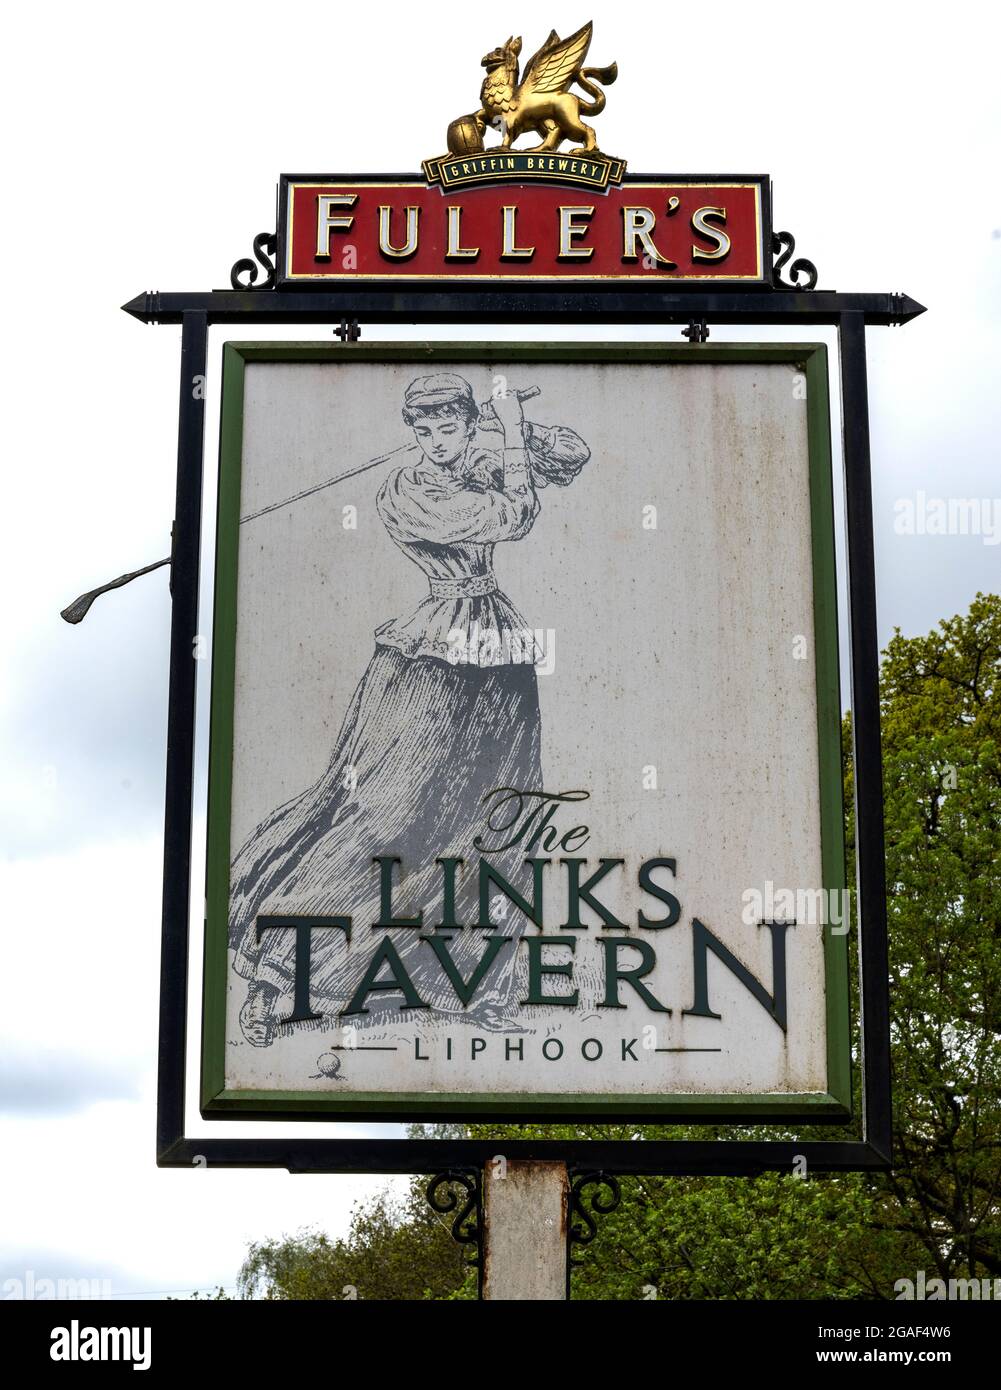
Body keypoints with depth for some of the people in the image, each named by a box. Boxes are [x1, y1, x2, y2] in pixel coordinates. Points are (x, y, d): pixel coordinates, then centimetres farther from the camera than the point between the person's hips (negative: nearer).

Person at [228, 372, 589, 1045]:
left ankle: (468, 980, 25)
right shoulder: (405, 493, -13)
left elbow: (575, 456, 10)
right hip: (429, 665, -7)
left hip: (500, 664, 7)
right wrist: (510, 436, -8)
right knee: (386, 811, -12)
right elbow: (515, 517, -19)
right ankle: (274, 968, -9)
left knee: (492, 826, 11)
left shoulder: (483, 469, 7)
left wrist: (519, 427, -7)